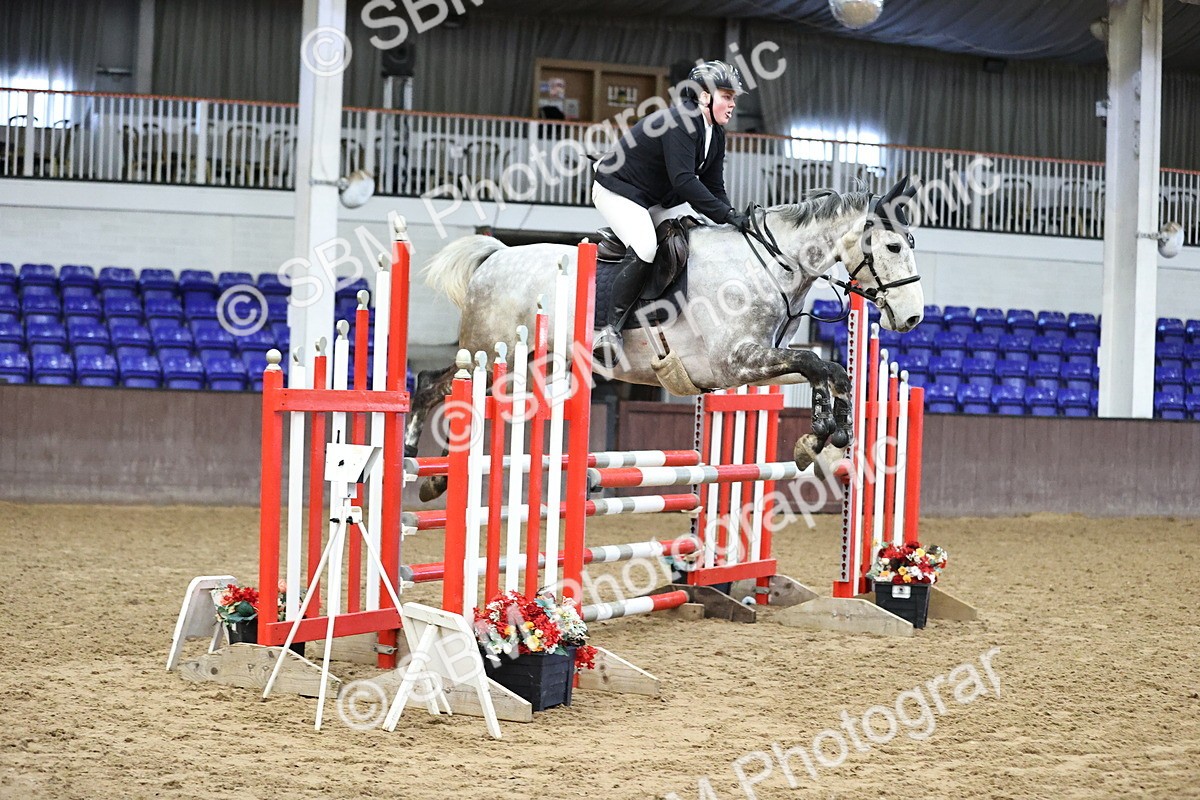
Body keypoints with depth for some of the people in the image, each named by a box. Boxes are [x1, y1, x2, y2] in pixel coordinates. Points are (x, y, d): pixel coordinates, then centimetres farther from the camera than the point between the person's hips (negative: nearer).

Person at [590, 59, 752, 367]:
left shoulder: (715, 134, 3)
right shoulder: (679, 121, -26)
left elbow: (714, 187, 4)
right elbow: (684, 181, -34)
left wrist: (733, 217, -13)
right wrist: (727, 214, -34)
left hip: (660, 199, 10)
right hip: (618, 191, -10)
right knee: (645, 249, -30)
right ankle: (609, 328, -24)